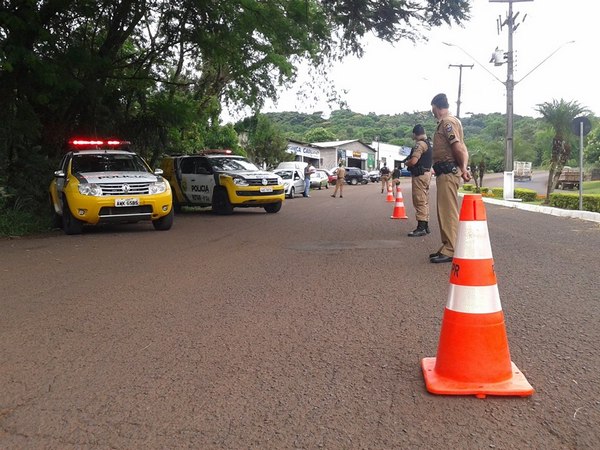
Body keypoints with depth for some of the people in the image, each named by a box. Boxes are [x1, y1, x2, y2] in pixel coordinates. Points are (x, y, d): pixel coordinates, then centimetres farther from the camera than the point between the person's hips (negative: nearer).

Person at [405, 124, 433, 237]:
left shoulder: (420, 144, -16)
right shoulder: (429, 143, 16)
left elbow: (413, 161, -24)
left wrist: (406, 163, -4)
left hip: (420, 175, -10)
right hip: (427, 172, 10)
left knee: (419, 201, -9)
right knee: (424, 201, 15)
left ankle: (421, 228, -9)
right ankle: (425, 226, 21)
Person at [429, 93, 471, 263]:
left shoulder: (448, 122, -11)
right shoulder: (445, 122, 20)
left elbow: (458, 147, -19)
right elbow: (460, 148, 18)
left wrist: (463, 168, -13)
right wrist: (463, 167, 11)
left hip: (448, 172, -11)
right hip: (445, 171, 11)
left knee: (448, 211, -10)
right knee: (445, 211, 14)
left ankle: (450, 251, -9)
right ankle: (447, 247, 22)